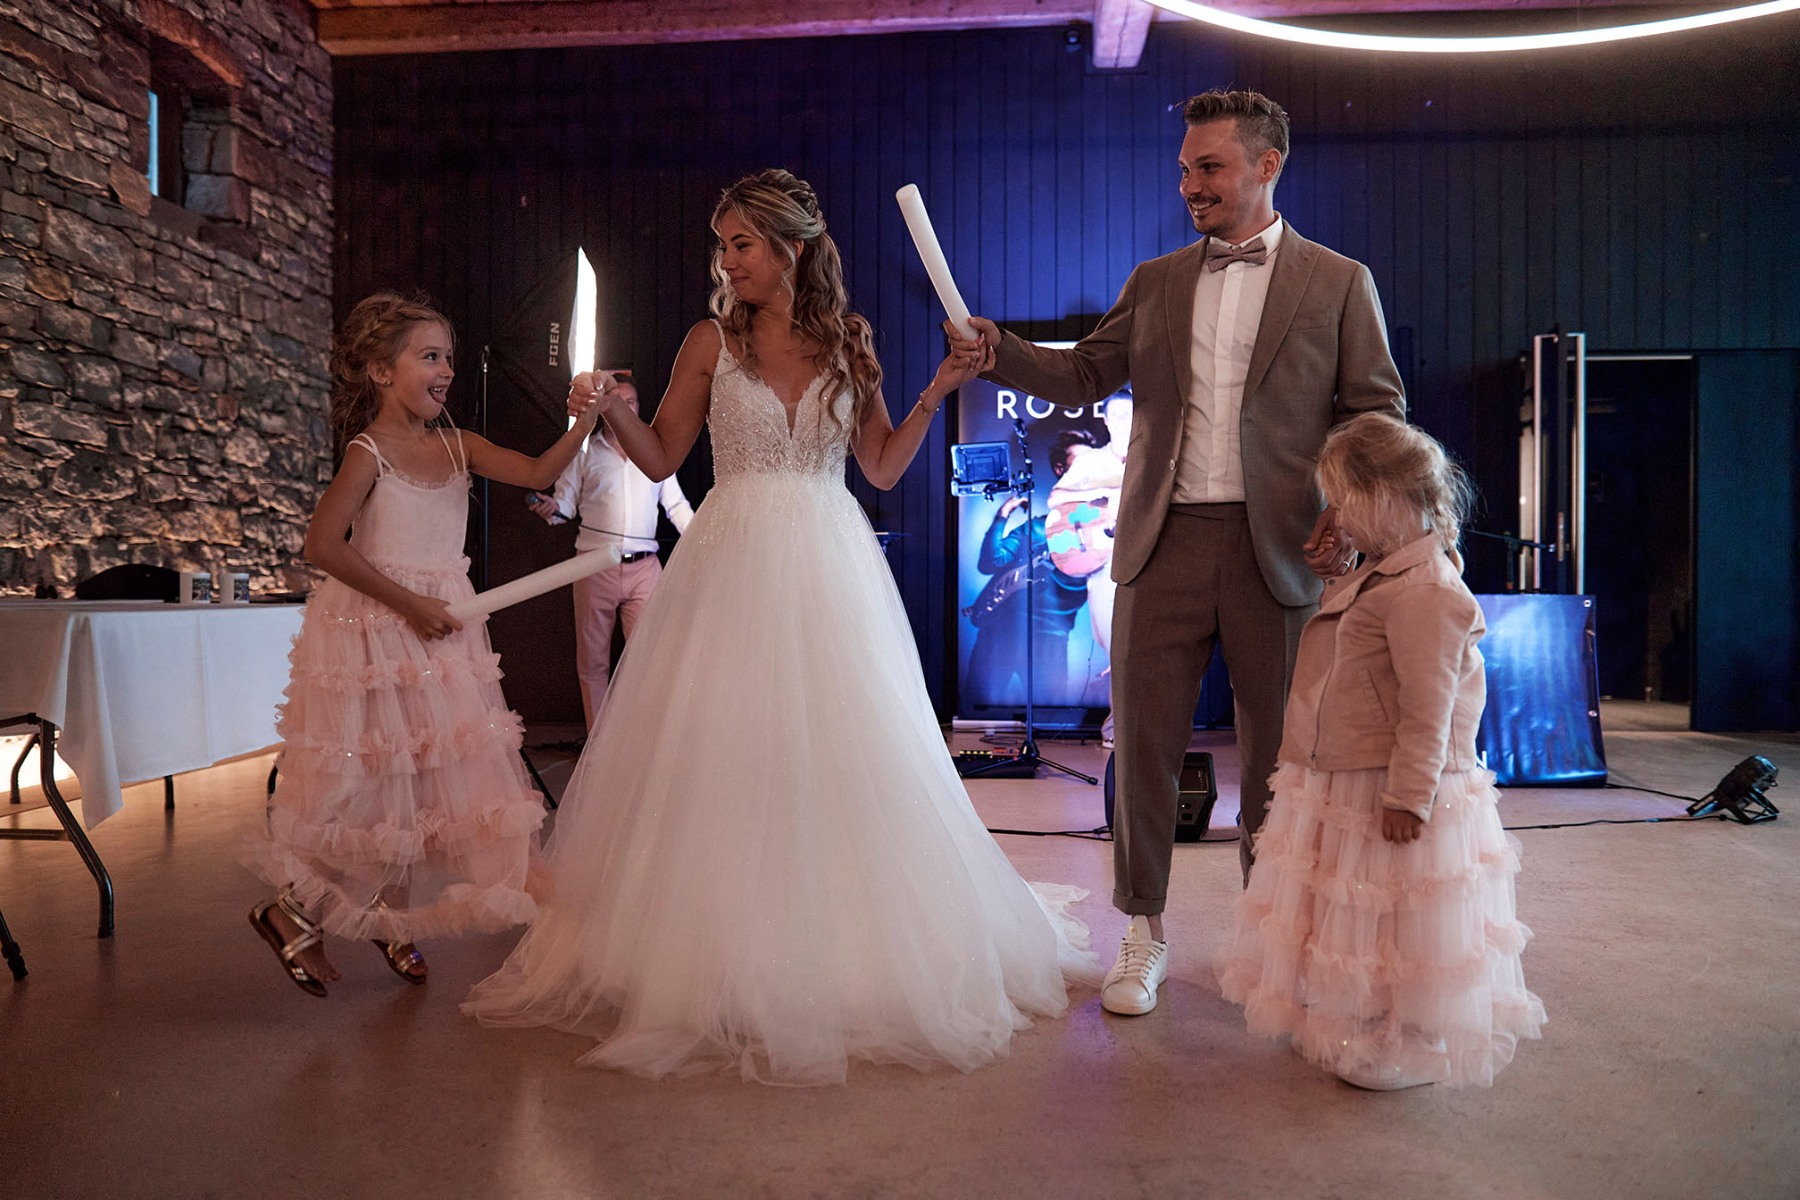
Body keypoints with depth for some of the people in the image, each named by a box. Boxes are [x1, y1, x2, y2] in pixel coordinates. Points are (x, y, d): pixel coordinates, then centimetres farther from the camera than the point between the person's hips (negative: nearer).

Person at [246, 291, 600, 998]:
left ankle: (395, 920, 27)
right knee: (373, 784, -1)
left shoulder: (456, 446, 6)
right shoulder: (368, 451, -11)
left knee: (436, 780, 10)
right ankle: (293, 914, 21)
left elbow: (538, 473, -3)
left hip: (443, 630, 7)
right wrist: (408, 603, -18)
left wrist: (588, 419, -17)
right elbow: (324, 545, -18)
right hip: (377, 633, -6)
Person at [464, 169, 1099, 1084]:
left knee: (840, 757, 3)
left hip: (830, 571, 1)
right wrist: (611, 409, -10)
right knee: (720, 757, -1)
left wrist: (937, 390, 1)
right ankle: (725, 965, 14)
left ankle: (849, 955, 21)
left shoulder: (849, 342, 8)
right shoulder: (710, 342, 6)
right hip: (734, 566, 0)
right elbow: (661, 458, 7)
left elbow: (883, 467, 9)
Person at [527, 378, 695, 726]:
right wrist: (551, 508, -14)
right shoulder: (584, 453, 13)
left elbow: (676, 505, 18)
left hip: (644, 567, 0)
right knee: (592, 660, 3)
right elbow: (567, 502, 9)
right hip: (595, 566, 0)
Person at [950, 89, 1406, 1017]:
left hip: (1279, 549, -1)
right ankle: (1143, 935, 21)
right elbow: (1084, 375, 9)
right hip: (1164, 543, 2)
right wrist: (999, 349, -8)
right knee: (1144, 742, 4)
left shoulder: (1338, 282, 6)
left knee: (1277, 752, 8)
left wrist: (1350, 514, -12)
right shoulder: (1155, 283, 14)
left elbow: (1378, 413, 4)